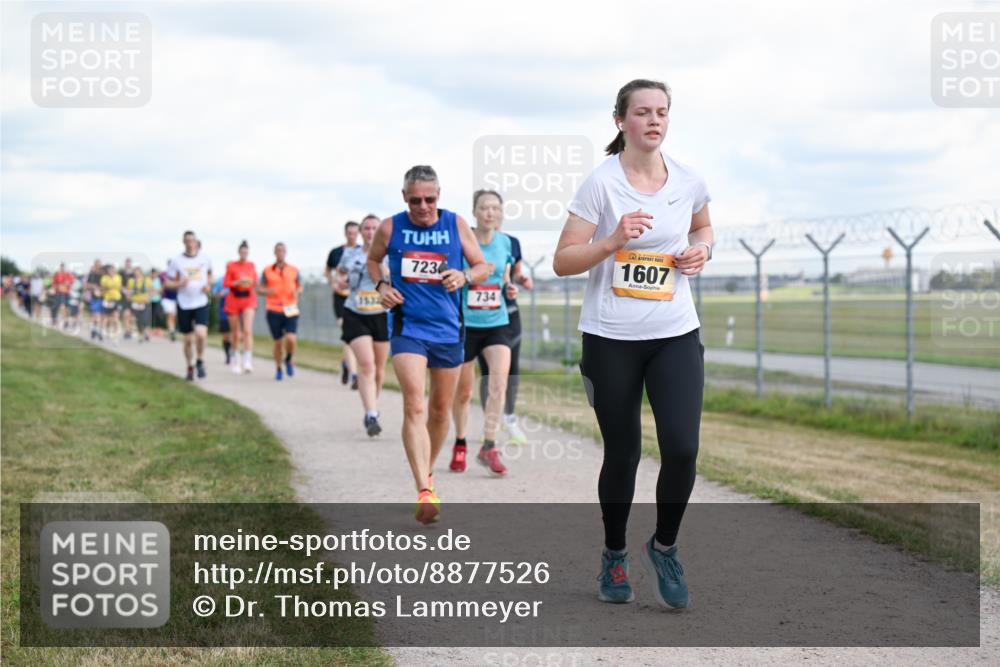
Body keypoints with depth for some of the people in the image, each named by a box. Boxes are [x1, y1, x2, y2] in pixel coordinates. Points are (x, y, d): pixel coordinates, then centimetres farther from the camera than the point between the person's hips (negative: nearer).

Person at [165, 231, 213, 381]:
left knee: (201, 334, -20)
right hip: (184, 305, 0)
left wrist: (208, 285, 2)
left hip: (201, 303, 0)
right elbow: (167, 283, 2)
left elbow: (209, 273, 22)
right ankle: (190, 368, 25)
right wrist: (179, 284, -18)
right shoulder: (177, 261, -2)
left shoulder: (205, 259, 3)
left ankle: (200, 361, 5)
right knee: (188, 339, 6)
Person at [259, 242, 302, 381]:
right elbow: (259, 288, 9)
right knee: (278, 342, 3)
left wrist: (297, 291, -5)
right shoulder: (267, 271, 5)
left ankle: (289, 359, 14)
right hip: (274, 311, 0)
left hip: (290, 310, 0)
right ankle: (278, 368, 24)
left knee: (291, 338, -17)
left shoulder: (294, 270, 7)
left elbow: (300, 286, 17)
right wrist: (267, 291, -12)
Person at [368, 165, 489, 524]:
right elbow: (373, 259, 18)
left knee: (440, 409, 13)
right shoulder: (389, 228, -1)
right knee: (414, 406, -18)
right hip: (407, 327, -2)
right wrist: (381, 286, -2)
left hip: (448, 329, 2)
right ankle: (424, 491, -26)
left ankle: (428, 472, 36)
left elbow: (483, 266, 7)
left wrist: (464, 276, -14)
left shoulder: (456, 224, 0)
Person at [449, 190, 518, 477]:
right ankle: (460, 444, 30)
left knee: (499, 380, -18)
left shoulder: (505, 243, 4)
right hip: (465, 324, -2)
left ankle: (489, 447, -12)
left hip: (496, 324, 2)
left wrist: (509, 288, -3)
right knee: (463, 391, 7)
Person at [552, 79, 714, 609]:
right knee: (622, 452, 5)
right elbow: (562, 261, -8)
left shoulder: (688, 181, 3)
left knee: (682, 448, -12)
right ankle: (614, 555, 28)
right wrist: (613, 241, -23)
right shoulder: (601, 182, -8)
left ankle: (665, 547, 12)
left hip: (676, 336, 2)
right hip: (611, 339, -2)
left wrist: (701, 250, 2)